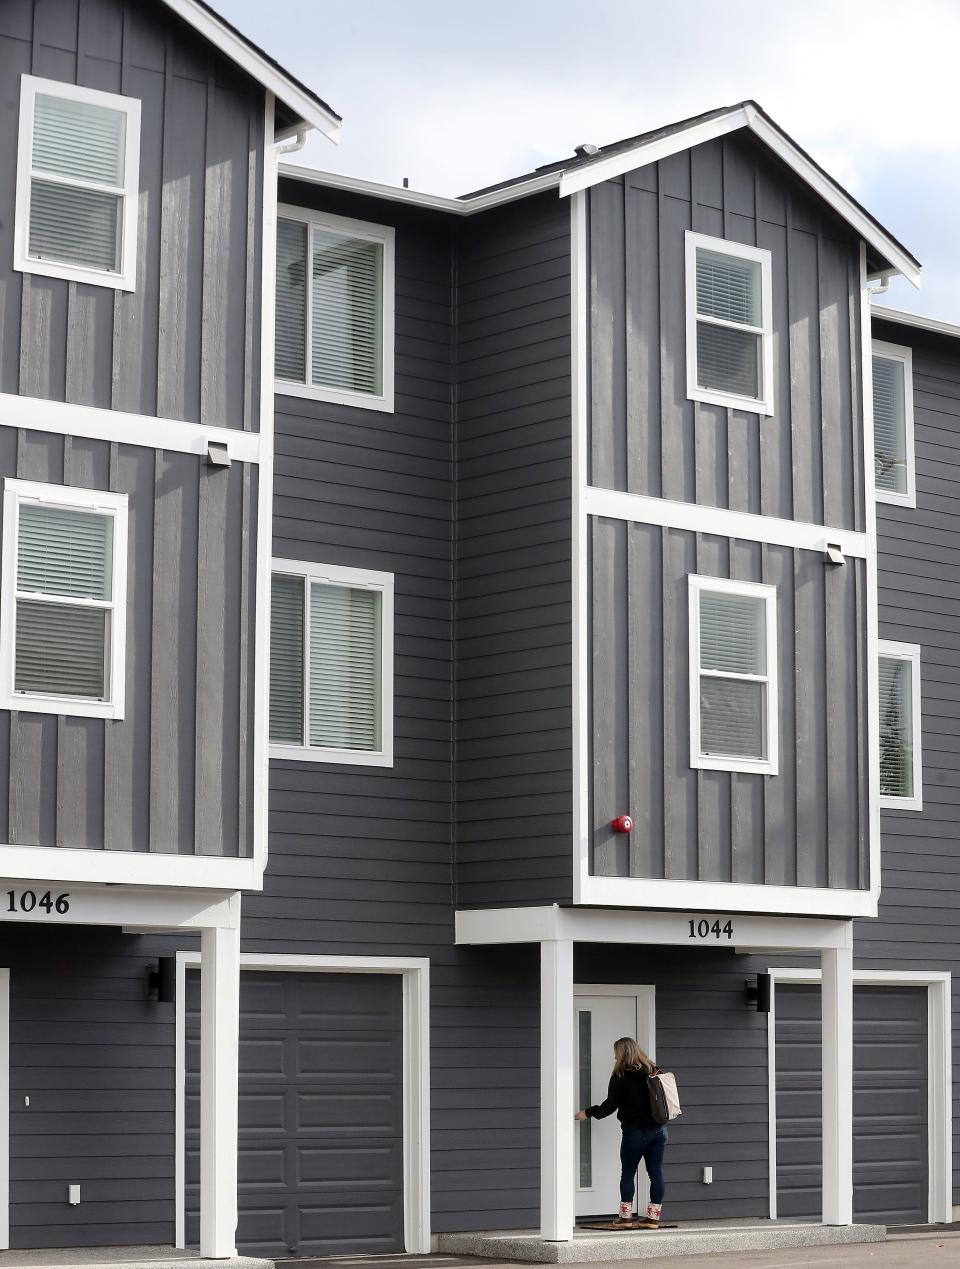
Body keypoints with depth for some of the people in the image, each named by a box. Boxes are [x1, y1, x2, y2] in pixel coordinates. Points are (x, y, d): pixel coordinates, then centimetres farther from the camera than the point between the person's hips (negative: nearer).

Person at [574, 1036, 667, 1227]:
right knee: (656, 1172, 4)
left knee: (628, 1172, 6)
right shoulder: (653, 1071, 9)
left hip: (635, 1131, -5)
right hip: (658, 1129, 5)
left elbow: (610, 1105, -8)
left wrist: (588, 1113, 3)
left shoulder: (621, 1076, -8)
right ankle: (653, 1216, 4)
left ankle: (625, 1216, 5)